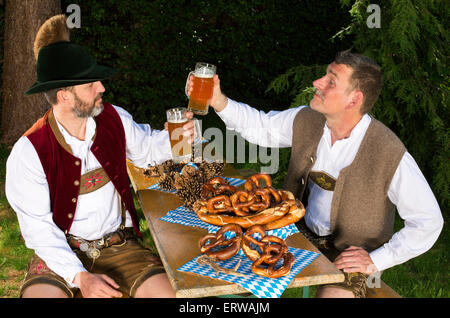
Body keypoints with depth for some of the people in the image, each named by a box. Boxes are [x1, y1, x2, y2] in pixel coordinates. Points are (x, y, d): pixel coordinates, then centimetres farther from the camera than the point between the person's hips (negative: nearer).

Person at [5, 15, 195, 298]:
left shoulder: (114, 119, -3)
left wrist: (174, 137, -6)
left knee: (168, 294, -19)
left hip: (118, 245, 3)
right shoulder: (29, 152, -15)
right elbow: (38, 227, -15)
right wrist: (80, 277, -25)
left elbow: (145, 147, 18)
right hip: (62, 253, -2)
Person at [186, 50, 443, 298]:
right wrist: (217, 100, -8)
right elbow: (260, 126, 8)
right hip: (301, 234, 4)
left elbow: (429, 221, -17)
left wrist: (376, 261, -18)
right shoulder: (306, 120, -8)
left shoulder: (390, 155, -25)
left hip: (349, 254, -4)